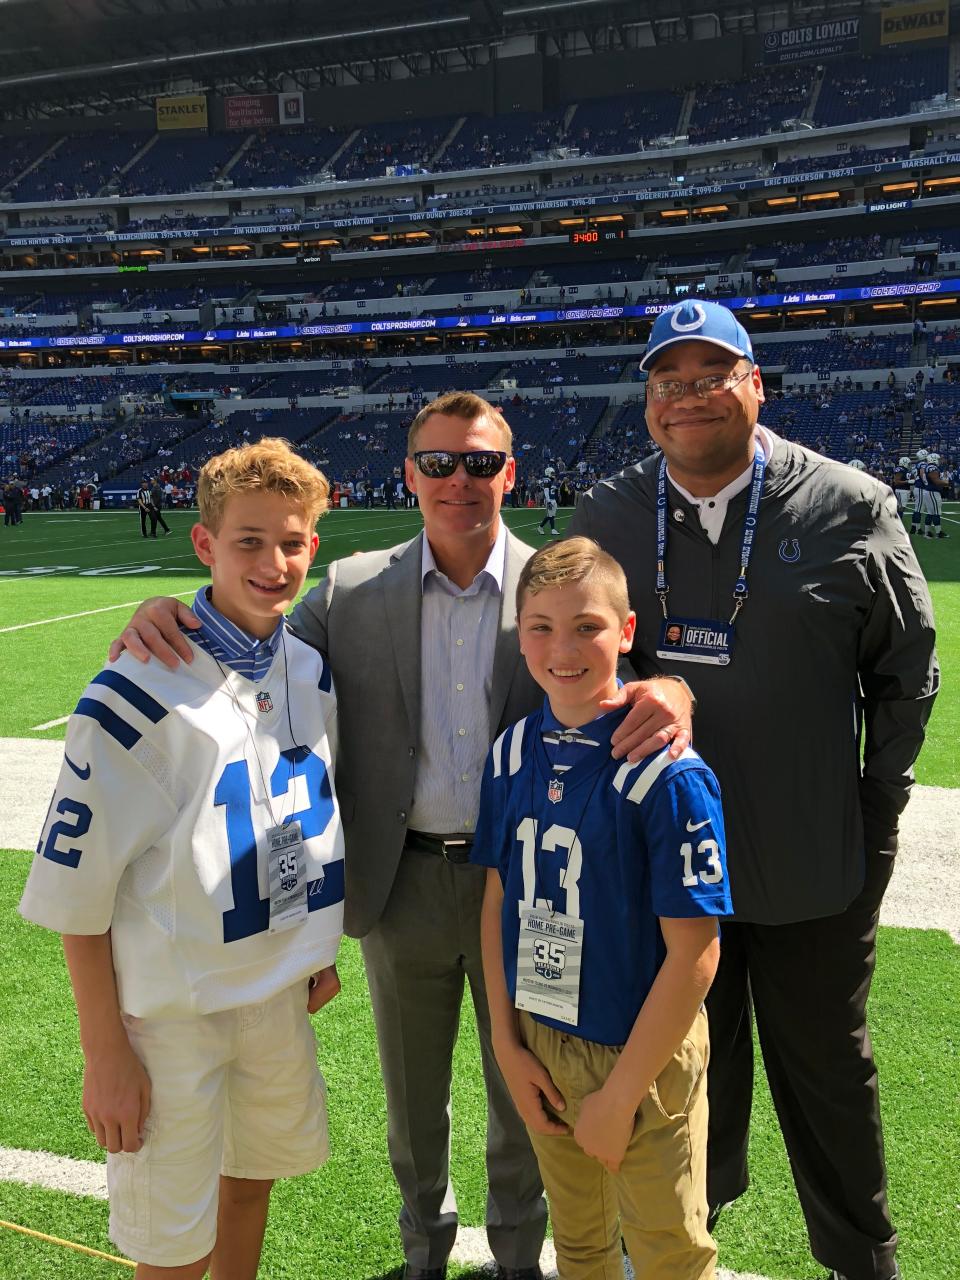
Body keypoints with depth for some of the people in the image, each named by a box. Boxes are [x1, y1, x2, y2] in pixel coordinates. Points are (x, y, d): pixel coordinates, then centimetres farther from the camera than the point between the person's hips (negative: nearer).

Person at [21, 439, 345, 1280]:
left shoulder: (313, 673, -1)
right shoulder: (139, 693, -21)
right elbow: (77, 884, -16)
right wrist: (103, 1052, -13)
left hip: (279, 991, 6)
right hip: (170, 1010, -5)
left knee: (253, 1177, 24)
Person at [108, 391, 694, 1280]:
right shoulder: (354, 591, -4)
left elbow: (625, 668, -13)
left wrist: (671, 691, -38)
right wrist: (168, 622, -23)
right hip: (401, 881, 1)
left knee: (520, 1086, 20)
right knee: (412, 1091, 22)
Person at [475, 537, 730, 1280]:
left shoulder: (669, 773, -22)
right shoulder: (512, 754, -4)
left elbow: (695, 953, -20)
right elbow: (498, 901, 4)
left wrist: (620, 1095, -15)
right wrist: (507, 1044, -1)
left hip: (643, 1055, -4)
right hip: (538, 1045, 5)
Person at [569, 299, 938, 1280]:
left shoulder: (852, 510, -8)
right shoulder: (603, 519, -2)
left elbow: (907, 672, 0)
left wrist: (878, 810, 0)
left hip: (813, 867, -1)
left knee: (828, 1071, 16)